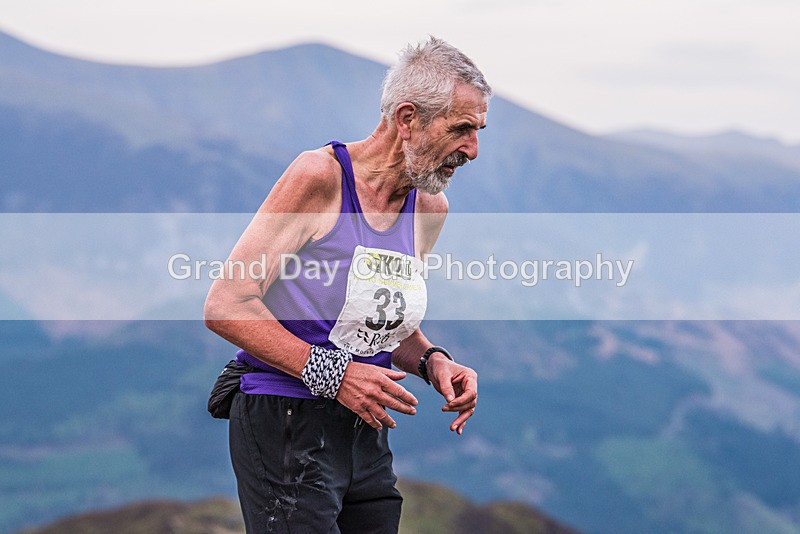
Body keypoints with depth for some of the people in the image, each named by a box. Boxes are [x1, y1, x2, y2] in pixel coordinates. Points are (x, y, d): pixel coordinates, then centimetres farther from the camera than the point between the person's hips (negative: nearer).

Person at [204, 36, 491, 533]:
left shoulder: (430, 209, 10)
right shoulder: (321, 176, -12)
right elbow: (225, 306, -15)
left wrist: (432, 361, 3)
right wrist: (330, 374, -21)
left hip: (367, 432, 7)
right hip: (288, 427, -7)